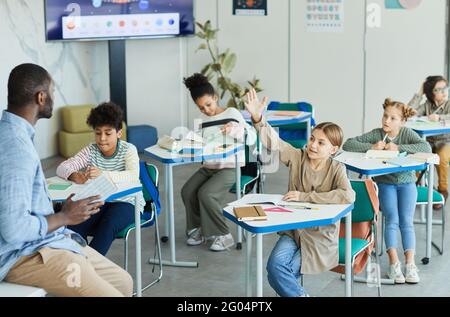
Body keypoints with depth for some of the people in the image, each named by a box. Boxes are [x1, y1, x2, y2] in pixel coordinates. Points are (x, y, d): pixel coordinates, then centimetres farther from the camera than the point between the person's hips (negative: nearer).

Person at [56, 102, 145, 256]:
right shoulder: (91, 151, 1)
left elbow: (133, 176, -27)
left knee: (108, 225, -34)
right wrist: (74, 175, -33)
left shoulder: (128, 149, -8)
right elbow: (61, 168, -7)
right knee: (74, 227, -26)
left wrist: (103, 174, -44)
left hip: (126, 202, -3)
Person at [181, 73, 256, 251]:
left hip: (230, 167, -6)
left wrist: (235, 129, -28)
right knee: (187, 191, -17)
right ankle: (199, 229, 5)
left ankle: (223, 235, -11)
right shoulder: (203, 120, 15)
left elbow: (251, 138, -11)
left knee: (206, 193, -27)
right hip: (209, 166, 6)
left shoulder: (231, 113, -2)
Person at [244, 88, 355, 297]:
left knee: (277, 274, -18)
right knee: (275, 265, -22)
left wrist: (305, 197, -24)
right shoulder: (297, 157, -2)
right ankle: (299, 294, 2)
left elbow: (348, 196, -28)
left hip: (321, 236, -4)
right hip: (293, 230, 4)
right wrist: (258, 118, -35)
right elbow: (274, 142, -15)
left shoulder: (336, 169, -11)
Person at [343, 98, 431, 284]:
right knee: (392, 219, -19)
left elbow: (426, 148, -20)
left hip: (406, 183, 0)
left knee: (406, 221, -16)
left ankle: (410, 264, -19)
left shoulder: (407, 134, -2)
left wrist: (398, 148, -24)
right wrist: (372, 147, -21)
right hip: (384, 184, 0)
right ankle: (394, 264, -20)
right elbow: (348, 145, -8)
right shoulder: (376, 134, -1)